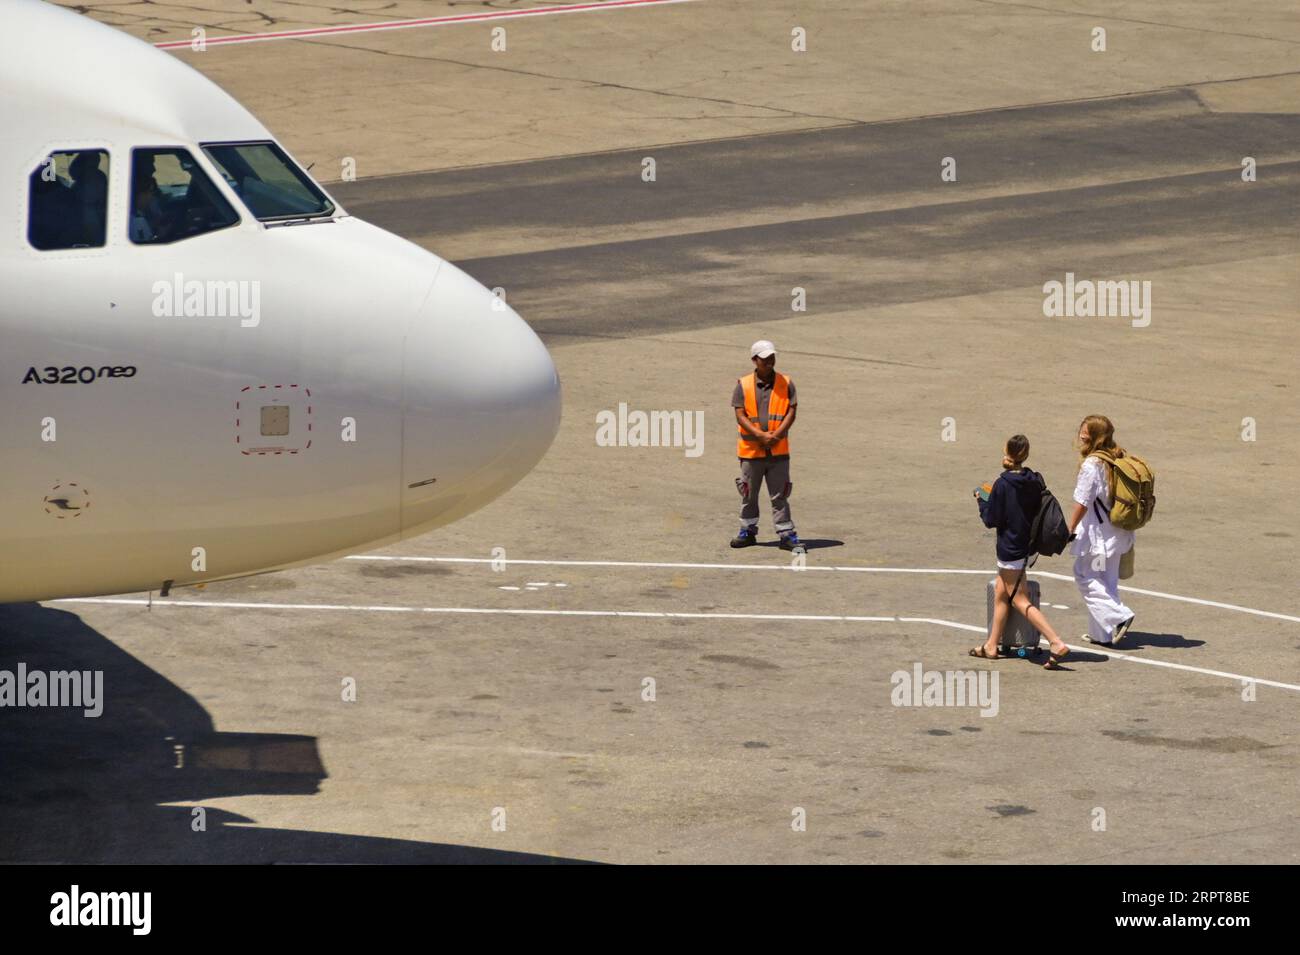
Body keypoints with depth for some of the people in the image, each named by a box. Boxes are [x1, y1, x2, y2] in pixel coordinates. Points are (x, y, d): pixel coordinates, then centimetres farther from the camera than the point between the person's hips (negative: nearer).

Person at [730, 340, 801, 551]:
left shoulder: (786, 384, 2)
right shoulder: (743, 385, -1)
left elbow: (791, 412, -2)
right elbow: (740, 415, -7)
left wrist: (776, 434, -16)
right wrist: (760, 436, -18)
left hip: (778, 450, 0)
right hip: (751, 450, 0)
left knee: (780, 495, 0)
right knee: (749, 494, 11)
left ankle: (786, 535, 3)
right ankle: (748, 531, 24)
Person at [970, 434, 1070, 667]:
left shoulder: (1003, 484, -19)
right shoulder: (1036, 481, 1)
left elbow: (991, 519, -14)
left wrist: (982, 501, 5)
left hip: (1010, 549, -8)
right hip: (1028, 543, 8)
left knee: (1020, 600, -3)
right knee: (1000, 592, 20)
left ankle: (1056, 643, -15)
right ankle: (992, 645, 27)